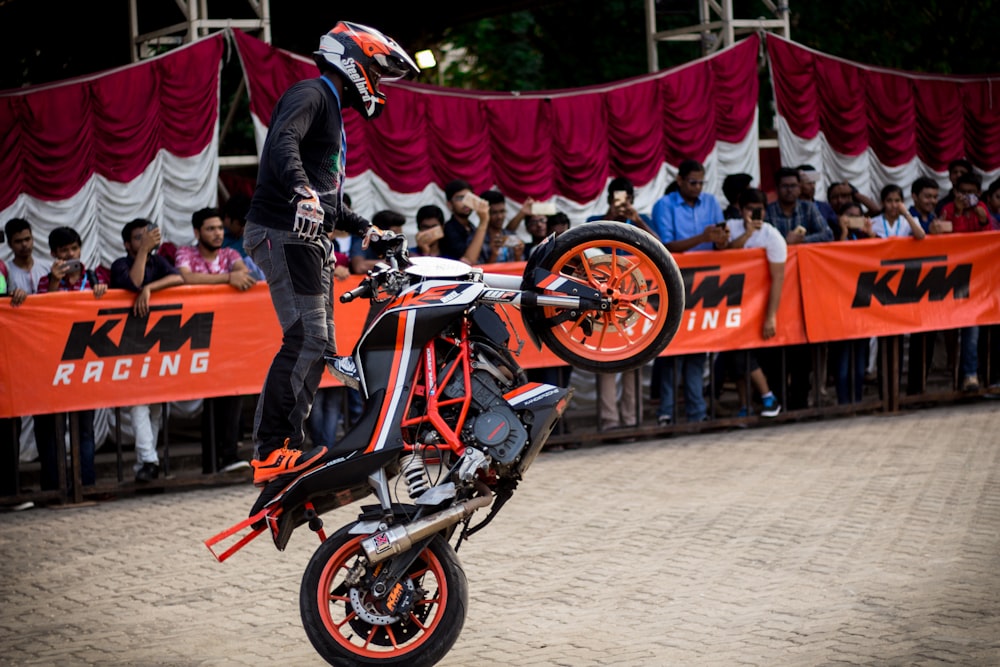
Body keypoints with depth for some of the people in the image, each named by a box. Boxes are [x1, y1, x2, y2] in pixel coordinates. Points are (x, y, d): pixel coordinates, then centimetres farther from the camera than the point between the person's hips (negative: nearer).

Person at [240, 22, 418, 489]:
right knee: (306, 339, -19)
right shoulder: (311, 94, -4)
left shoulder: (332, 113, 28)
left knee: (319, 348, 8)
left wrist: (364, 229, 32)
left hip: (312, 241, 11)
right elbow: (283, 140, -27)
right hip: (285, 234, -11)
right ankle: (270, 452, -22)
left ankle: (288, 449, 8)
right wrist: (301, 190, -43)